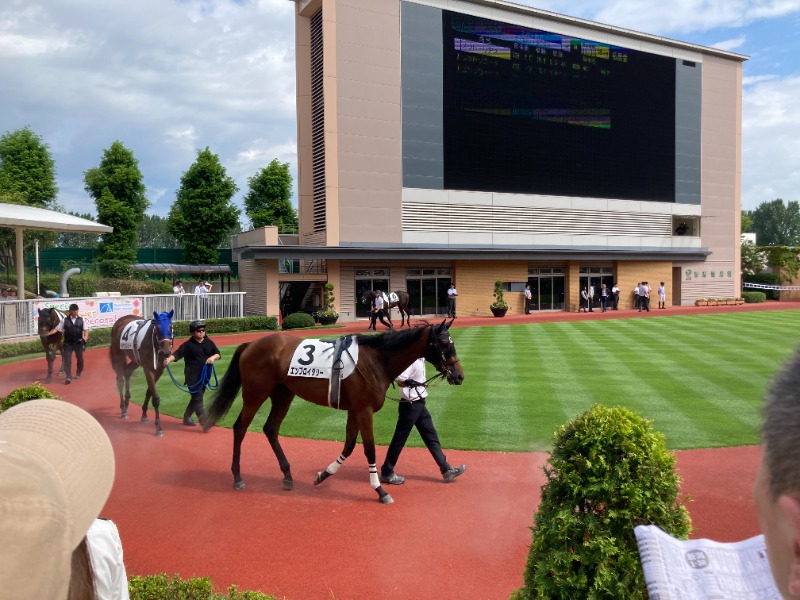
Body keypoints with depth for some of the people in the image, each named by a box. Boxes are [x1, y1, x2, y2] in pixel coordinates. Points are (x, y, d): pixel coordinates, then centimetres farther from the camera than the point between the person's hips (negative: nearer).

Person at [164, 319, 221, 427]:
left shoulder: (209, 342, 7)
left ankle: (187, 418, 35)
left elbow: (217, 353, 8)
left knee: (196, 397, 17)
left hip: (205, 376, 6)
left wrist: (213, 357, -14)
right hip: (193, 376, -6)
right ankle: (205, 422, -13)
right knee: (198, 399, -8)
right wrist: (168, 359, -36)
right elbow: (177, 354, -17)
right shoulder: (188, 345, -7)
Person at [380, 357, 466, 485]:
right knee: (400, 439, 2)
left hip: (419, 404, 10)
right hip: (410, 405, -10)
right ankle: (386, 472, 16)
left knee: (431, 435, 12)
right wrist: (414, 383, -36)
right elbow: (400, 381, -28)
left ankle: (446, 470, 19)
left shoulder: (419, 358, 8)